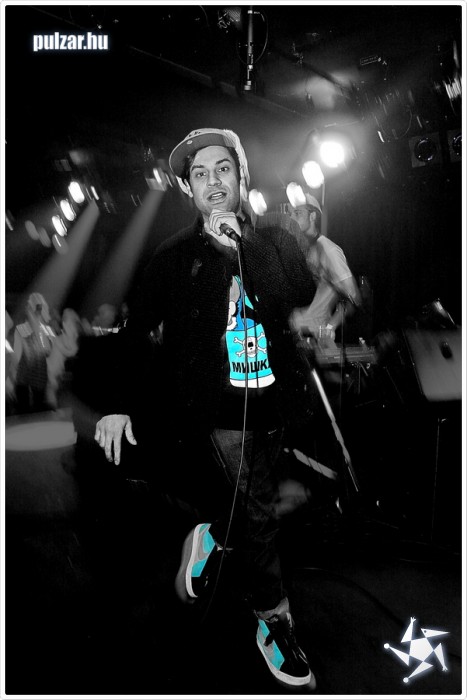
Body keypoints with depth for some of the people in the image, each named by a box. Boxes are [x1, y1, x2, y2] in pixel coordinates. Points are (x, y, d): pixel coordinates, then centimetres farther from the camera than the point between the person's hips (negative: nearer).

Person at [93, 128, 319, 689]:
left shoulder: (275, 242, 10)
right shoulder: (174, 255, 3)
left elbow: (300, 296, -6)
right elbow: (136, 331, 3)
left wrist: (240, 244, -13)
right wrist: (119, 404, -4)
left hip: (269, 402, 4)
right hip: (214, 409, -3)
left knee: (254, 511, 15)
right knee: (256, 514, -4)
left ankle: (216, 536, 46)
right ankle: (275, 620, 16)